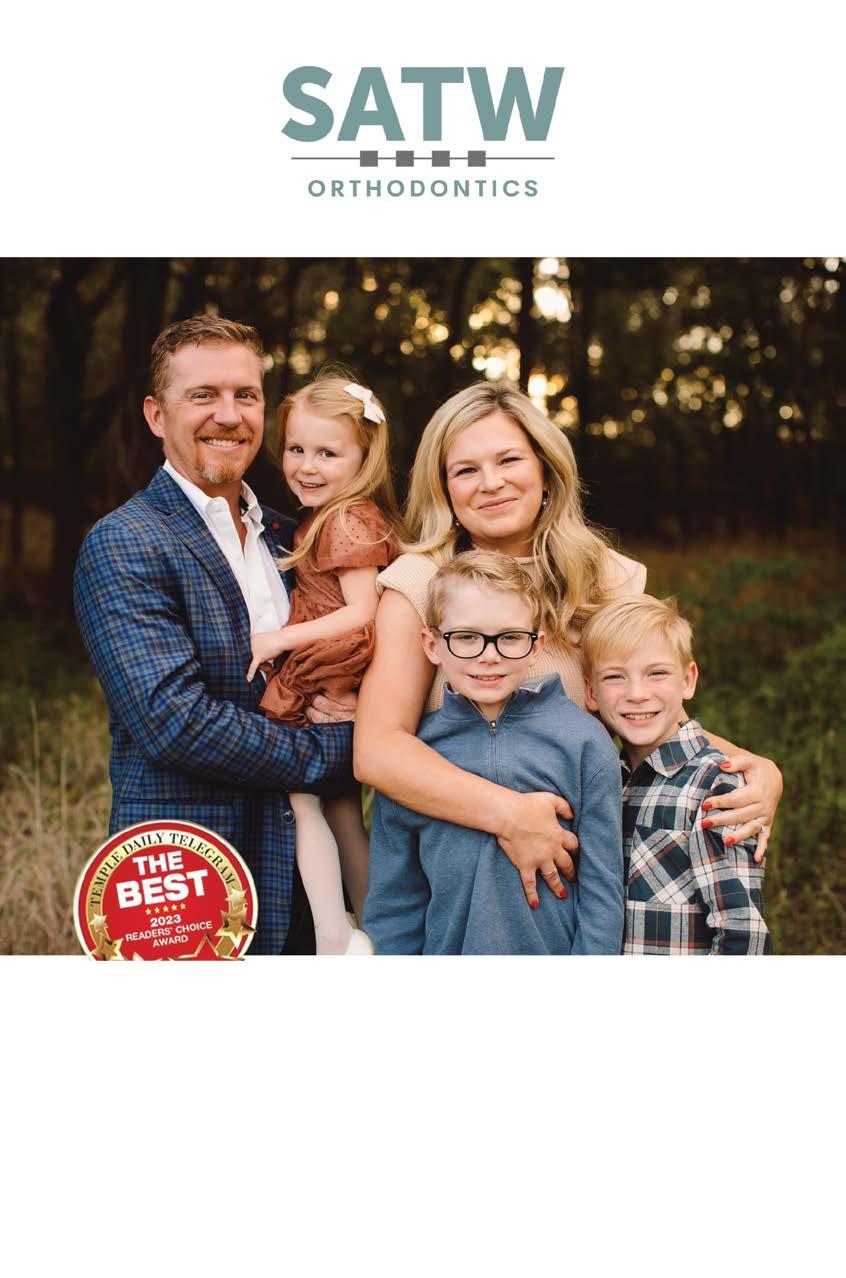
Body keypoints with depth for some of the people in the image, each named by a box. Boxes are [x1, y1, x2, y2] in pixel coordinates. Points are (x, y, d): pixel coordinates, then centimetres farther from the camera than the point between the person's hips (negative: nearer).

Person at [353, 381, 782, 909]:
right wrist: (507, 812, -23)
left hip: (580, 863, 4)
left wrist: (759, 771, -8)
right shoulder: (420, 584, -3)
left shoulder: (610, 581, 6)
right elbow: (377, 749, -12)